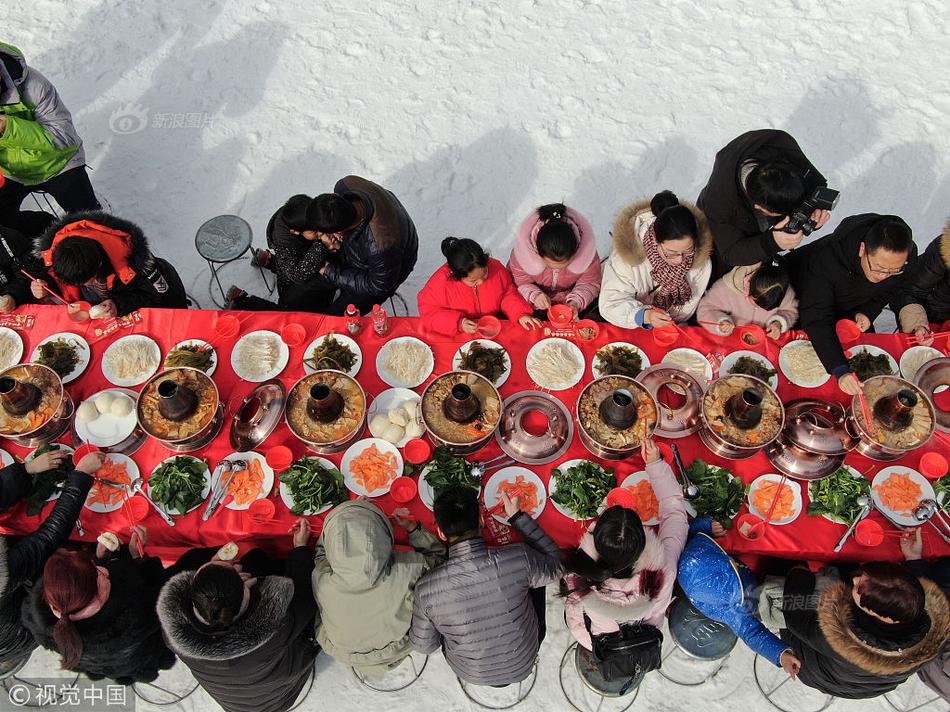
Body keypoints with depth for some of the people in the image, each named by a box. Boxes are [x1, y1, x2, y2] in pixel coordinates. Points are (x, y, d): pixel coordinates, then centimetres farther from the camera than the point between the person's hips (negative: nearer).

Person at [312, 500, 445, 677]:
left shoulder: (320, 577, -37)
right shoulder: (406, 569, -40)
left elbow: (322, 551, -10)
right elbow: (437, 555, -15)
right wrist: (412, 527, -14)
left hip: (343, 654, 1)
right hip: (394, 651, 0)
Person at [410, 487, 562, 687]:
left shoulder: (426, 589, -31)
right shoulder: (518, 559, -33)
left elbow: (424, 645, -12)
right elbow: (555, 566, -9)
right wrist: (517, 516, -8)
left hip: (469, 674, 1)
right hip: (522, 666, -1)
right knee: (536, 579, 18)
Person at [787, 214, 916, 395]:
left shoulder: (907, 254, -29)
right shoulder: (827, 259, -46)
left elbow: (894, 288, -4)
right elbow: (816, 319, -45)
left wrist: (868, 312, -25)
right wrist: (840, 370, -55)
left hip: (852, 310, 4)